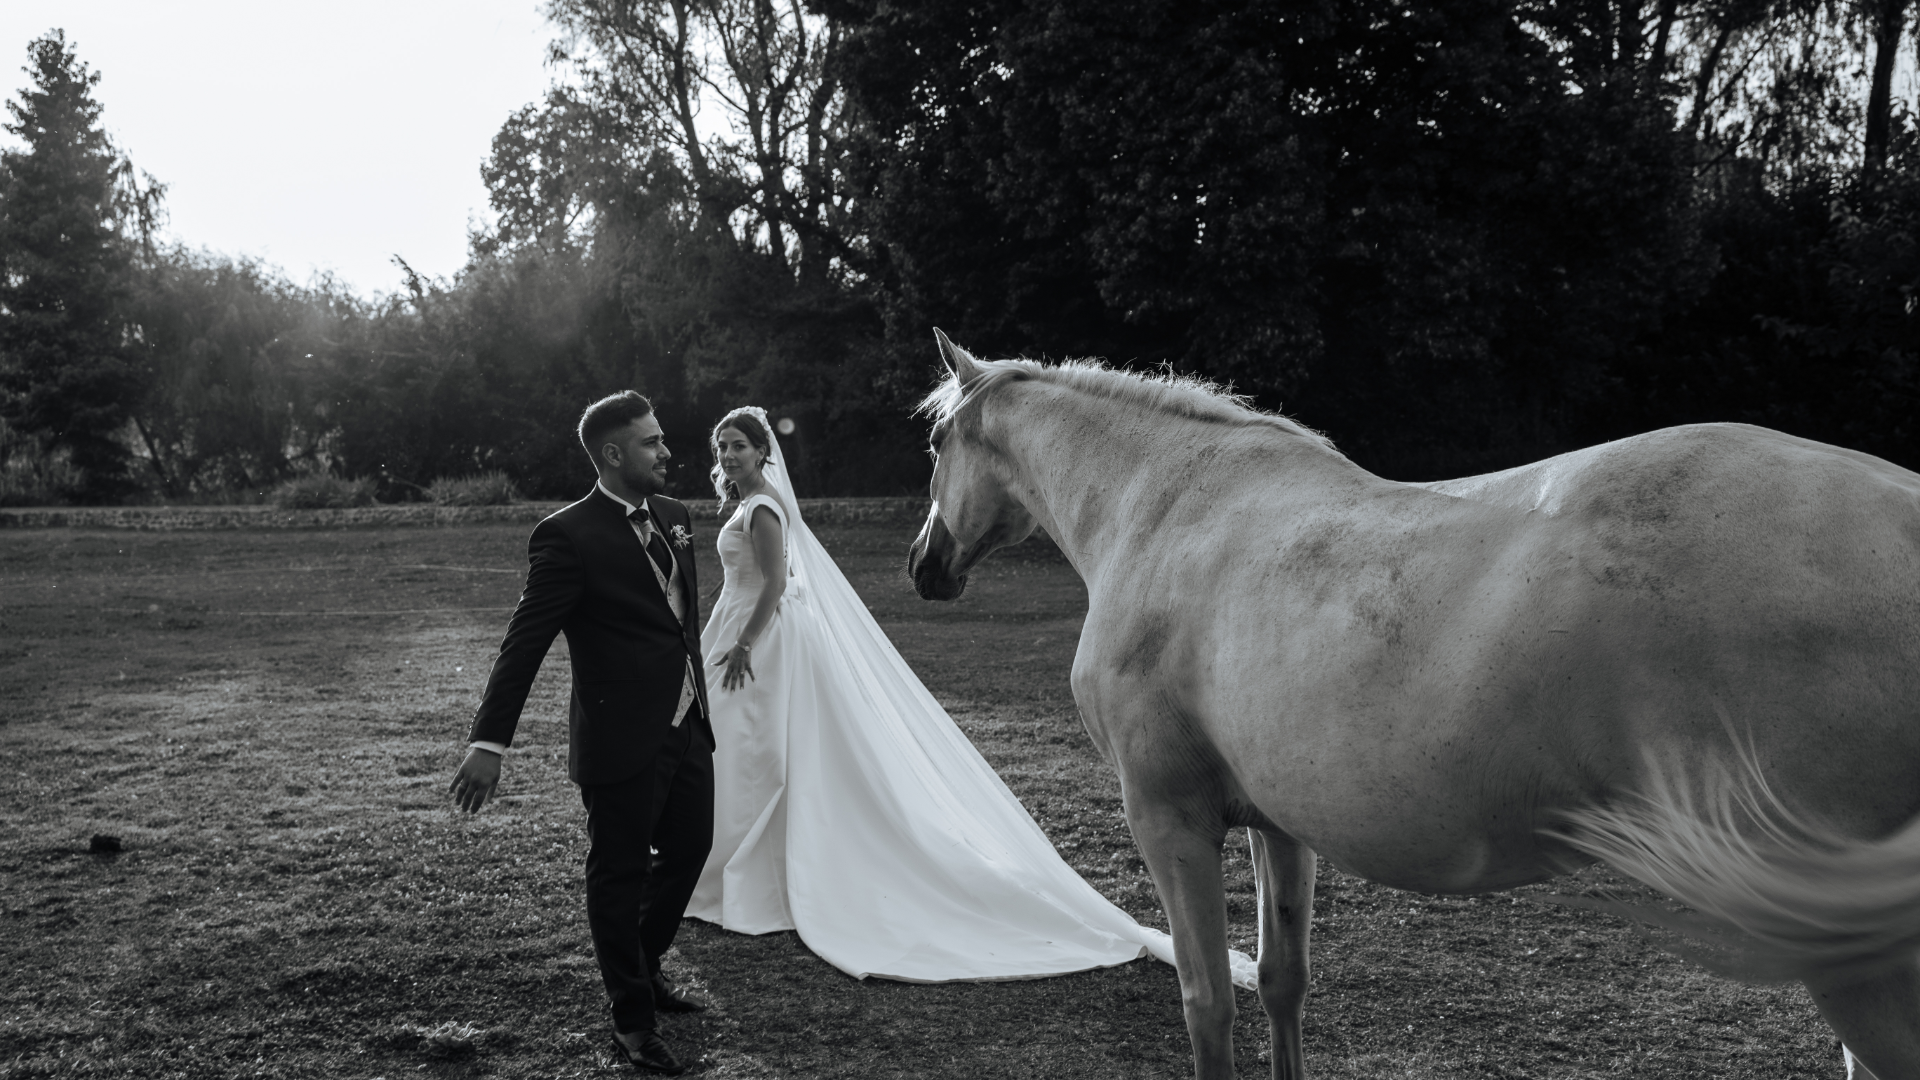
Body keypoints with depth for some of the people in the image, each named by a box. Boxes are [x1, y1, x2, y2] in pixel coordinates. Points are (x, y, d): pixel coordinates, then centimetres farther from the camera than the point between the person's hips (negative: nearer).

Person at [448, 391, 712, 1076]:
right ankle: (632, 1019, 23)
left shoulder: (673, 517, 8)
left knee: (690, 851, 20)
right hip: (622, 739, -8)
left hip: (687, 728, 8)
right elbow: (525, 641, -17)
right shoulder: (569, 537, -15)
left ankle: (643, 967, 45)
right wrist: (489, 741, -20)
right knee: (620, 875, 7)